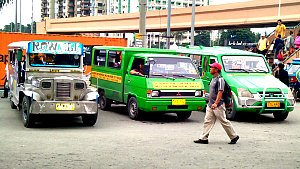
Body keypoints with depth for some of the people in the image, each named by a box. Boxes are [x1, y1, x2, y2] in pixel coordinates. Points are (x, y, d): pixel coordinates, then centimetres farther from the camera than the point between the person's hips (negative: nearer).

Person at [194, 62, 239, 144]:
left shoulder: (220, 79, -14)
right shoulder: (213, 79, 14)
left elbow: (220, 92, -21)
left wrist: (216, 103, -28)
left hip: (218, 106, -9)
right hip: (210, 105, 9)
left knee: (224, 122, 0)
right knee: (207, 121, 5)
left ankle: (234, 136, 12)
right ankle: (203, 138, 6)